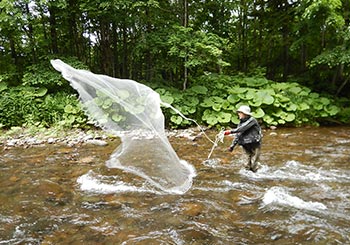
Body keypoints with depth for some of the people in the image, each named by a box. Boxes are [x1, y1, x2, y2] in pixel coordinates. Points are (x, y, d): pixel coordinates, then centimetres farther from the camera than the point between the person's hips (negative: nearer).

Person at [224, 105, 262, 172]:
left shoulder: (252, 120, -11)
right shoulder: (241, 122, 11)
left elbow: (242, 128, -24)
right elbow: (238, 135, 10)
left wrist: (231, 131, -28)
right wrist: (232, 145, 2)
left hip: (255, 144, -6)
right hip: (246, 145, 6)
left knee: (253, 163, -4)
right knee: (249, 163, 8)